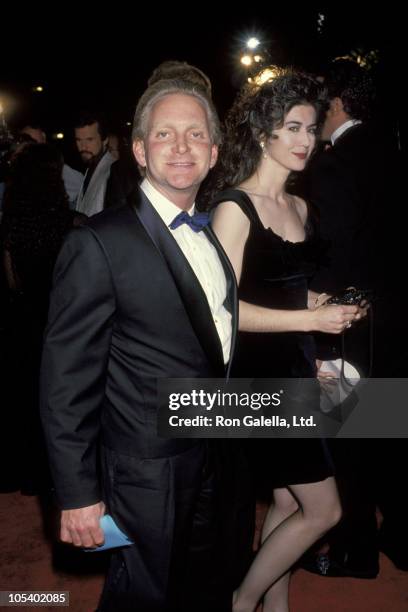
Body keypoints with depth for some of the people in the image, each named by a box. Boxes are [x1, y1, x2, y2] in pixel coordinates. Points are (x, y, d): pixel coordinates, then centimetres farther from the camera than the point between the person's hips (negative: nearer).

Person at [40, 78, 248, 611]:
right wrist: (78, 495, -15)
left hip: (219, 466, 7)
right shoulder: (100, 243, -18)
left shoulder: (213, 235, 6)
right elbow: (67, 382, -17)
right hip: (150, 477, -7)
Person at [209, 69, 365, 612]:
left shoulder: (299, 206, 11)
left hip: (295, 369, 8)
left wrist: (328, 304, 3)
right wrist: (312, 319, -20)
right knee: (323, 509, -1)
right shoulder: (235, 207, -13)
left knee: (288, 501, 15)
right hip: (258, 373, -7)